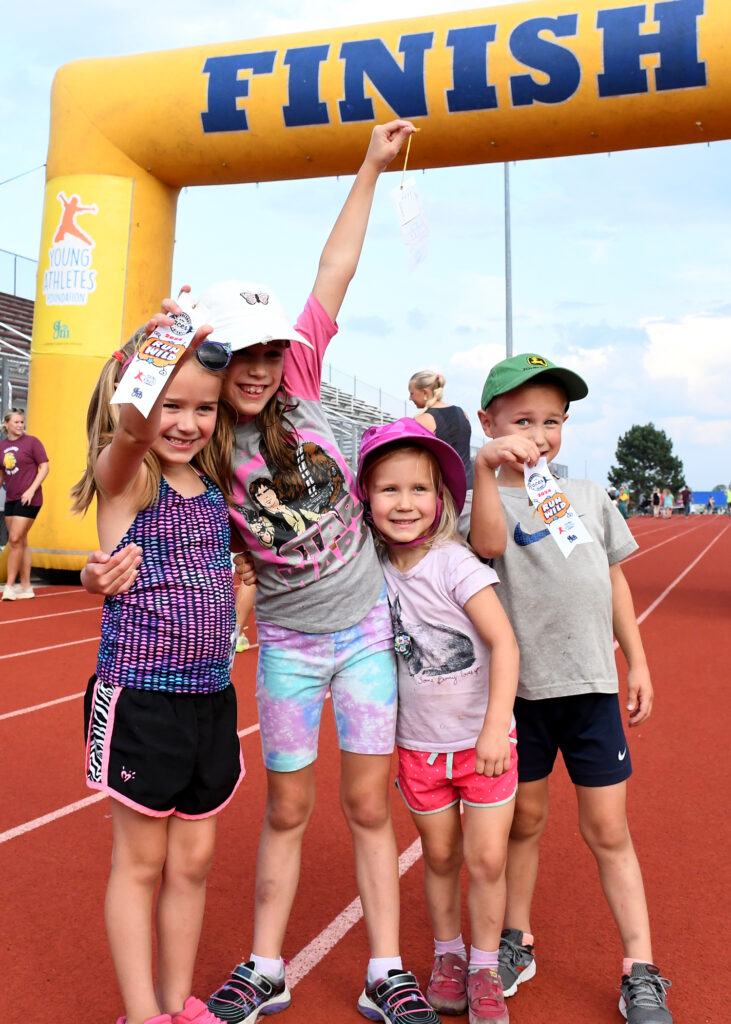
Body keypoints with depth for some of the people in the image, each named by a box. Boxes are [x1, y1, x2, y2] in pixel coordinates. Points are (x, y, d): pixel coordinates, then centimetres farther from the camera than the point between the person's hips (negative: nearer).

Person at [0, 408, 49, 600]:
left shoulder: (31, 442, -5)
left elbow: (44, 467, -6)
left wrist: (31, 490, -14)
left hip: (28, 499, -6)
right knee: (21, 542, 9)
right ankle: (26, 587, 16)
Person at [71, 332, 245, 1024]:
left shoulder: (215, 485, 6)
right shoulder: (124, 473, -11)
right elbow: (133, 425, -33)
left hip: (212, 699, 6)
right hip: (140, 701, -5)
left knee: (192, 861, 17)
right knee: (141, 862, 11)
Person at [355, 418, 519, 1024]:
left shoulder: (454, 563, -19)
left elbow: (504, 641, -21)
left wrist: (496, 727, -26)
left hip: (482, 740, -3)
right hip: (419, 746, 3)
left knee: (488, 860, 4)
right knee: (440, 858, 15)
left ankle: (484, 969, 26)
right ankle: (447, 956, 37)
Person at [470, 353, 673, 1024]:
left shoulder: (592, 496, 7)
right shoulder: (492, 497, -5)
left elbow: (614, 579, 13)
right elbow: (489, 544, -28)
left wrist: (637, 660, 12)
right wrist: (486, 467, -39)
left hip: (591, 686, 2)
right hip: (521, 687, -2)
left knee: (607, 828, 9)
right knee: (525, 819, 15)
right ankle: (517, 942, 35)